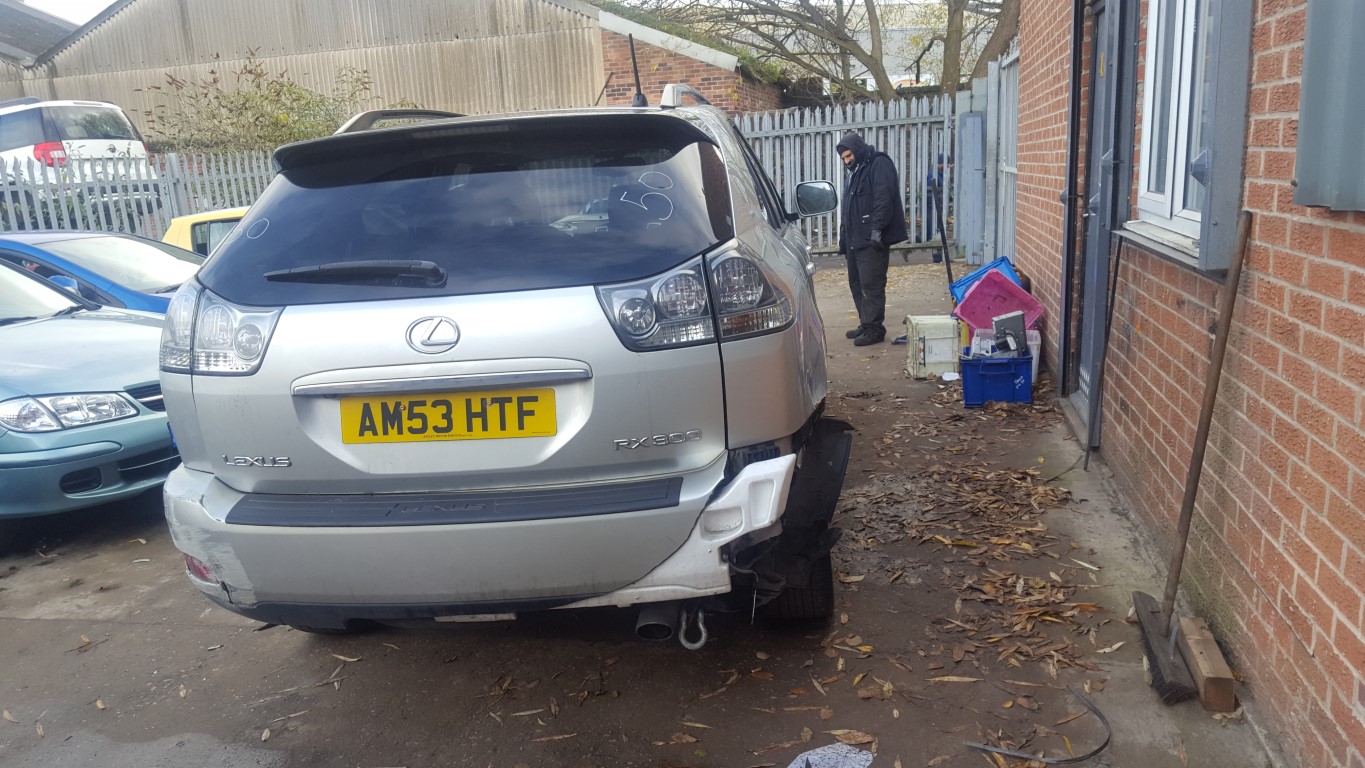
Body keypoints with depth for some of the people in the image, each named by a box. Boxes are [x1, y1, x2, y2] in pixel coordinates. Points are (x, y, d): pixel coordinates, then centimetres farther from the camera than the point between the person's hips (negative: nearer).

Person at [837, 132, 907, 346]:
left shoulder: (879, 164, -5)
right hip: (855, 240, 10)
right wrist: (843, 239, 22)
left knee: (871, 284, -11)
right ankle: (866, 324, 19)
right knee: (856, 283, 11)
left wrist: (877, 228, -25)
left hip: (872, 240, -10)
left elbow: (883, 199, -18)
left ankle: (875, 328, -8)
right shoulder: (855, 172, 25)